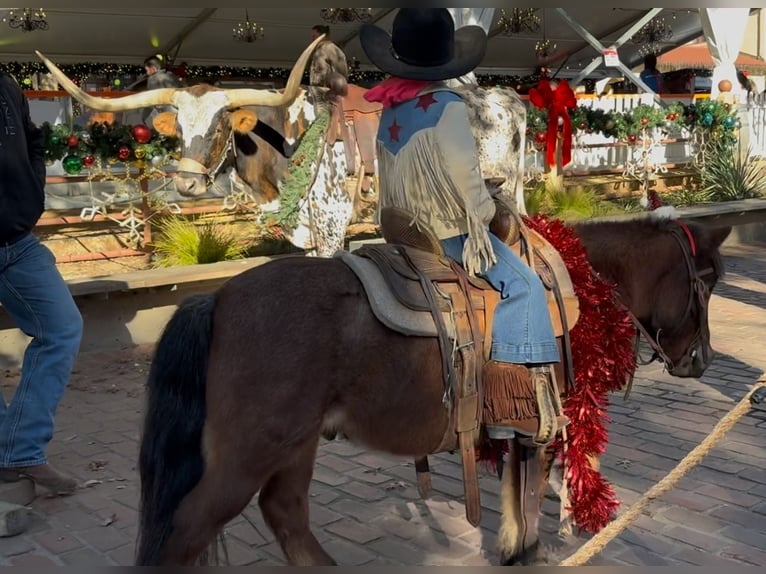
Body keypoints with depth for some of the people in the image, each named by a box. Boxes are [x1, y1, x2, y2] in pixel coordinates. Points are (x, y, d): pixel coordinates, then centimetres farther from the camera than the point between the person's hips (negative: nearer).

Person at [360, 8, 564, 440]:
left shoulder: (390, 113, 9)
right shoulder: (446, 104, -14)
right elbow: (462, 168, -22)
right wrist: (484, 211, -8)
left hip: (408, 232, 9)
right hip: (451, 229, -9)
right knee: (521, 283, -8)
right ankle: (522, 381, -15)